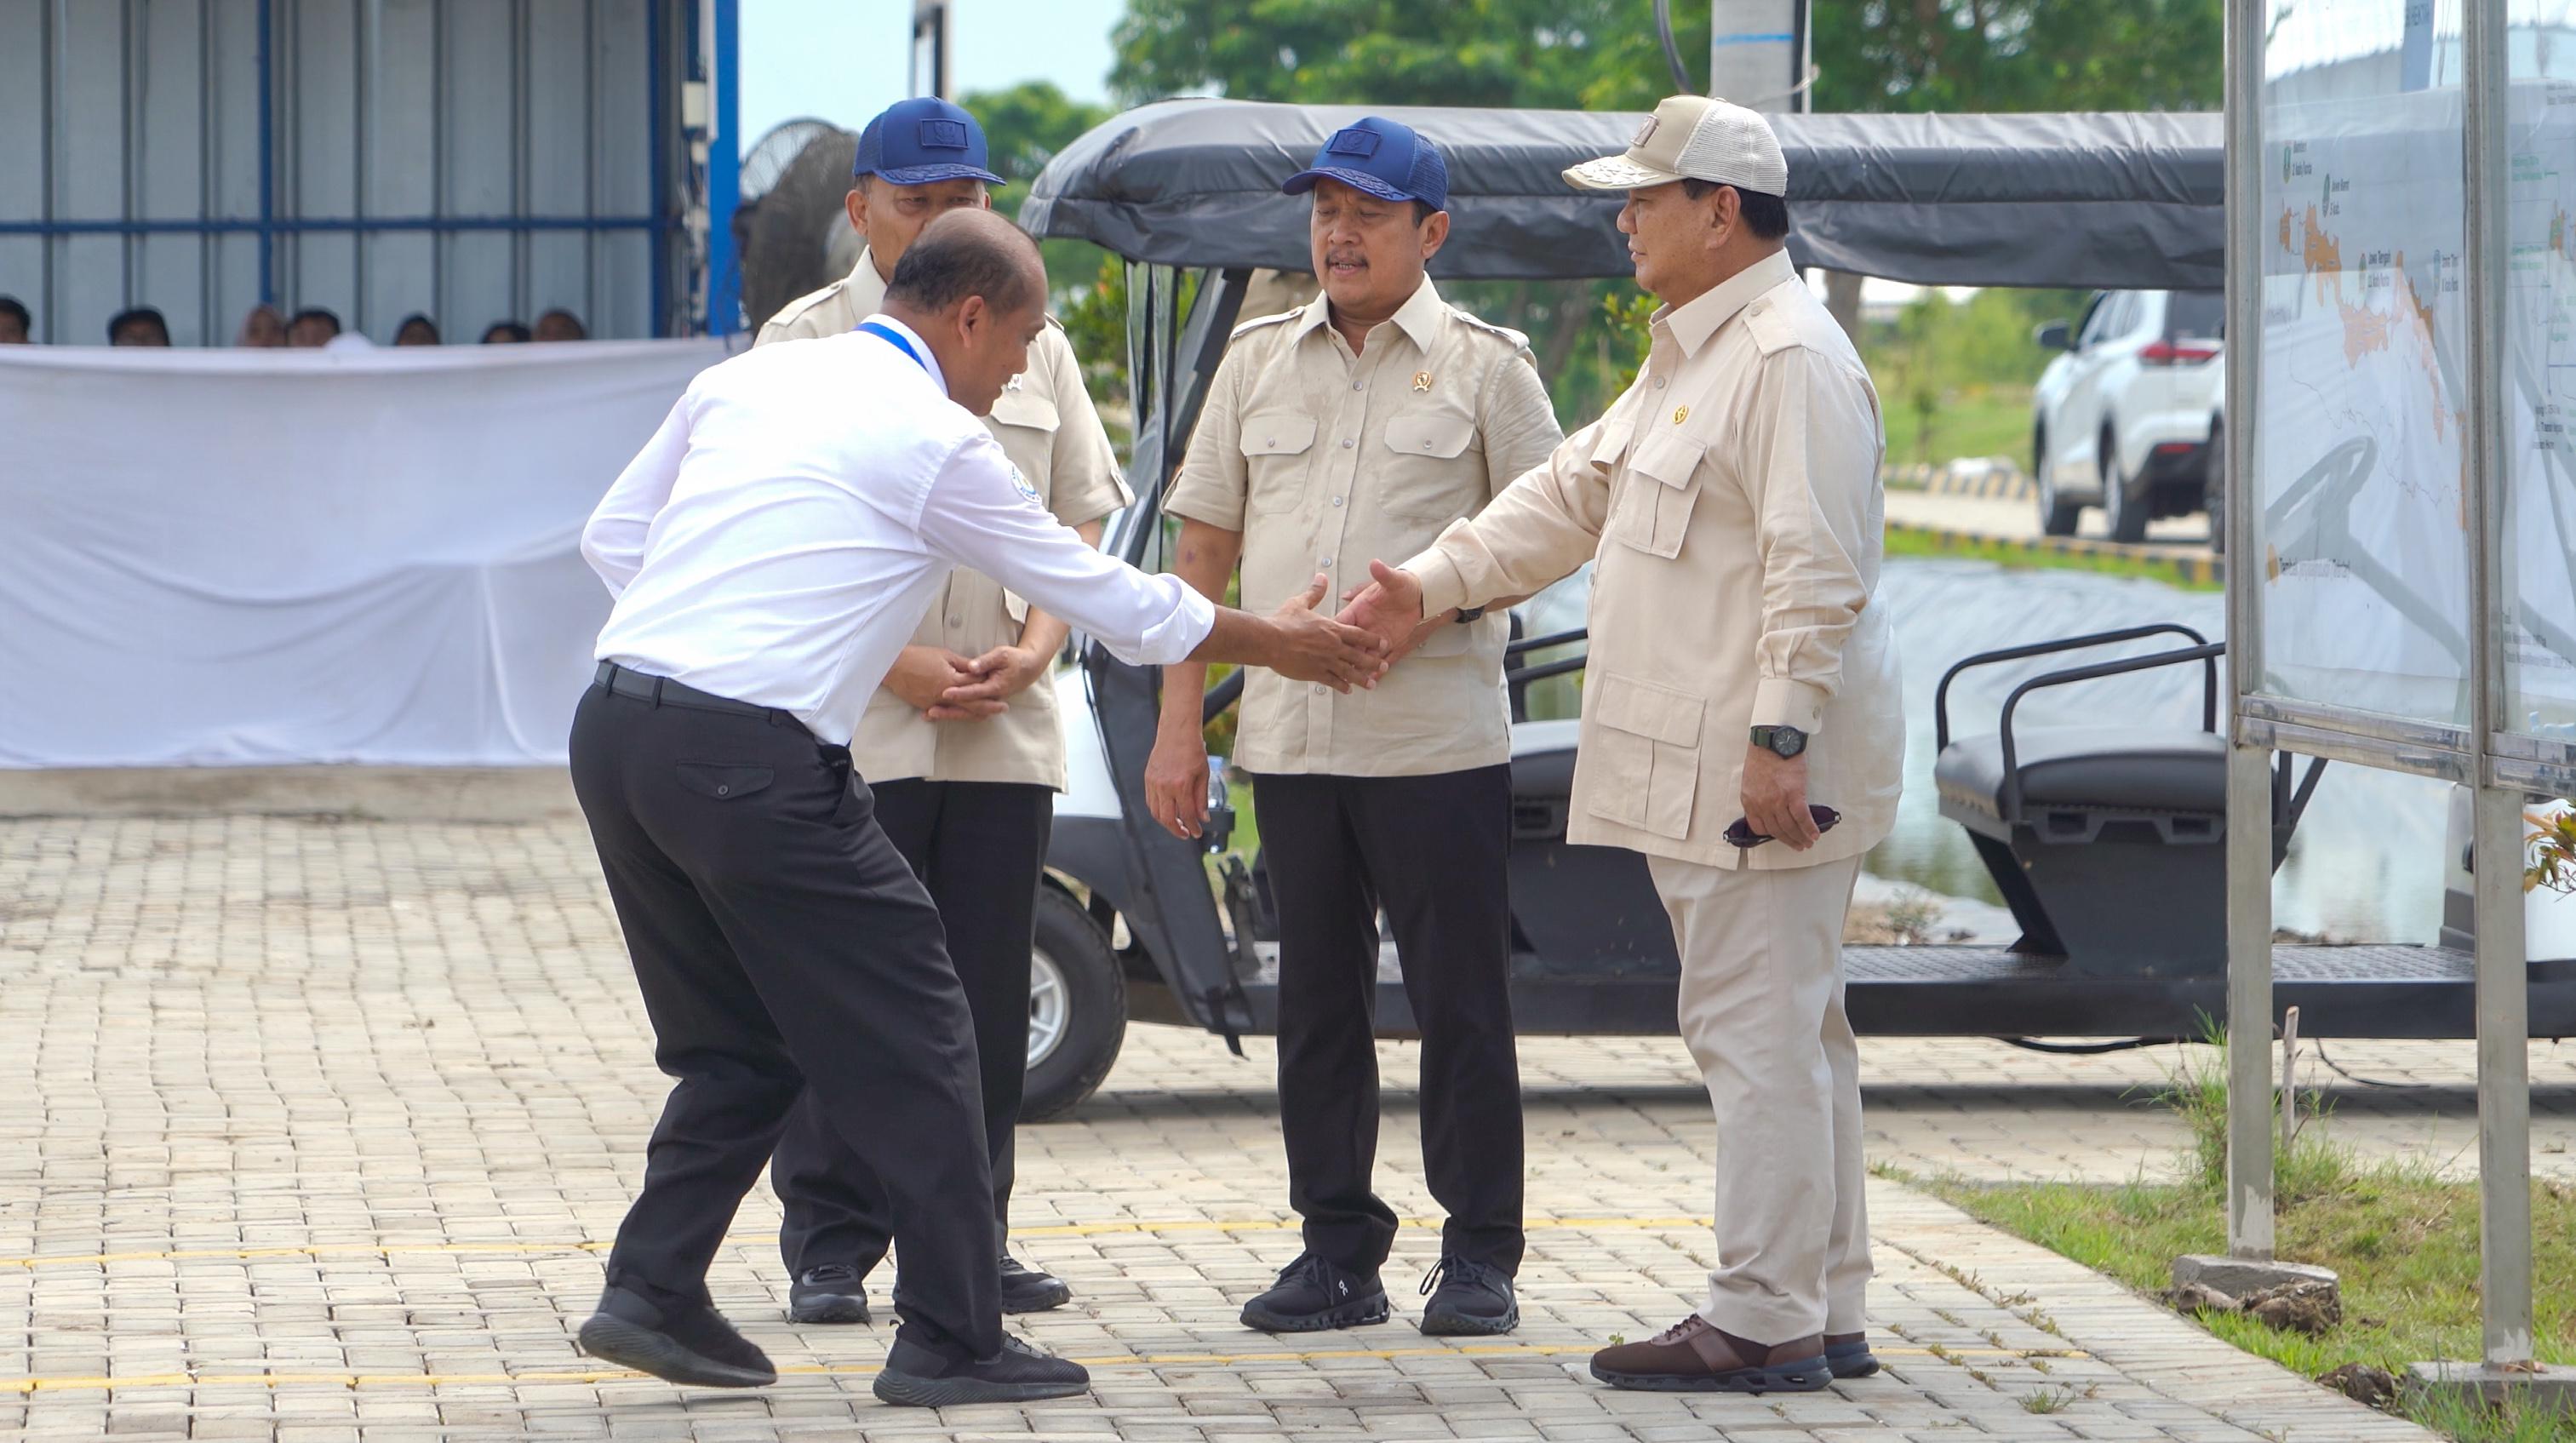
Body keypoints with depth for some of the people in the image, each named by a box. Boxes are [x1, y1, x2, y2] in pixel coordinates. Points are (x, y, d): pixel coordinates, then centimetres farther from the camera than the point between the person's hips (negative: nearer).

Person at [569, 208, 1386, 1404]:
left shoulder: (748, 377, 16)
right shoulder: (937, 441, -2)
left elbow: (612, 534, 21)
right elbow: (1109, 600, 6)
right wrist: (1277, 645, 18)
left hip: (615, 726, 7)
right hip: (749, 756, -7)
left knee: (737, 1043, 19)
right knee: (909, 1039, 3)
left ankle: (651, 1293, 12)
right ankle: (950, 1341, 7)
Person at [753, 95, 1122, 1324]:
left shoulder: (1033, 348, 13)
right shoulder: (805, 344, 2)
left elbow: (1079, 527, 16)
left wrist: (1030, 650, -3)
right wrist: (894, 662, -12)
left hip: (1005, 730, 4)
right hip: (850, 726, -3)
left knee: (986, 1003, 6)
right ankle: (830, 1250, 4)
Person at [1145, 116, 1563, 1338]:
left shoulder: (1484, 365, 2)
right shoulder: (1260, 358, 12)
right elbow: (1203, 545, 13)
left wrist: (1438, 600, -15)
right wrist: (1178, 723, 8)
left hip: (1437, 735, -4)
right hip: (1288, 734, 4)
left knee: (1460, 1001, -1)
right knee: (1317, 998, 8)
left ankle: (1480, 1258, 7)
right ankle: (1338, 1254, 15)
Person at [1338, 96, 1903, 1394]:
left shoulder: (1792, 361, -15)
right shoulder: (1686, 356, 20)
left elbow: (1816, 571, -21)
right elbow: (1574, 495, 27)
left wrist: (1779, 735, -25)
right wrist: (1432, 583, 22)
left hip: (1759, 773, -11)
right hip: (1690, 770, 11)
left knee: (1760, 1034, -9)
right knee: (1787, 1034, 13)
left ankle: (1763, 1322, -6)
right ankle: (1823, 1312, 18)